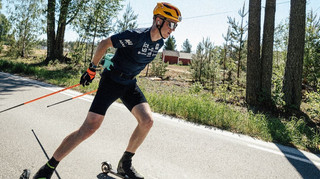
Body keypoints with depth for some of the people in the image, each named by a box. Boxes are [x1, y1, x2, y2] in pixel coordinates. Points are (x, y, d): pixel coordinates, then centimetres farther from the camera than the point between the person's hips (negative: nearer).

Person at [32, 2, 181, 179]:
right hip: (111, 80, -7)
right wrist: (92, 69, -8)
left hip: (130, 84, 7)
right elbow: (104, 43, -13)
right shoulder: (136, 36, -22)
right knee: (90, 127, -13)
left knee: (147, 121, -12)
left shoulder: (159, 43, 2)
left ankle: (125, 164, 9)